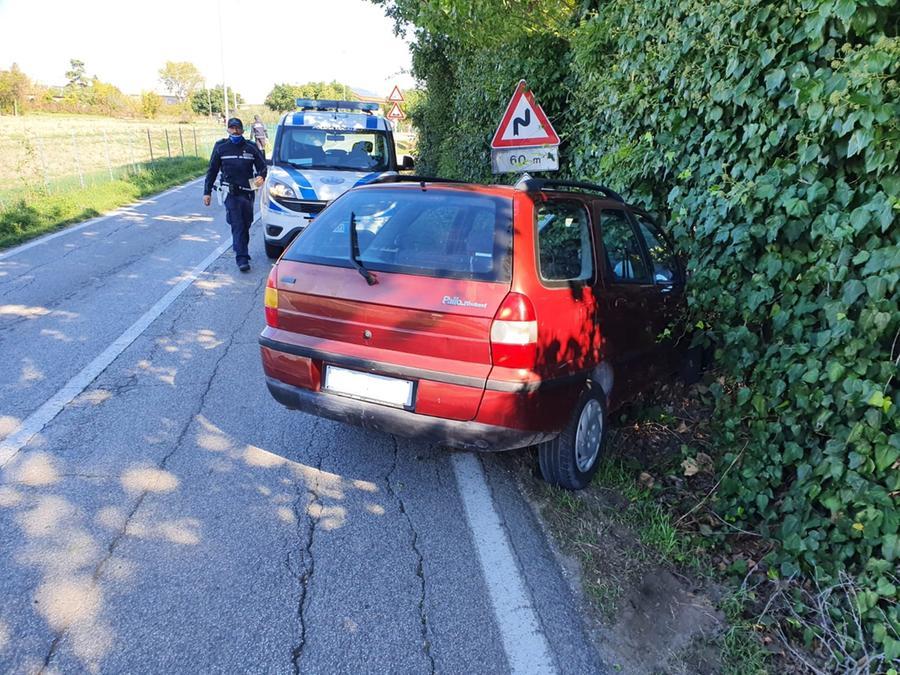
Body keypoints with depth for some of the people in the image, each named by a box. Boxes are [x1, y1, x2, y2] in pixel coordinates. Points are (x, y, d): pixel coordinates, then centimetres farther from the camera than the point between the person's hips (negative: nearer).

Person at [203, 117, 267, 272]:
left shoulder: (251, 147, 3)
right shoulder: (220, 147, 2)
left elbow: (262, 166, 7)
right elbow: (212, 170, 7)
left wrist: (261, 177, -18)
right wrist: (207, 192, 5)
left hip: (247, 192, 2)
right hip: (231, 193, -2)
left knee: (246, 224, 11)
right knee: (237, 225, -9)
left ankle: (242, 252, 29)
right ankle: (242, 259, -12)